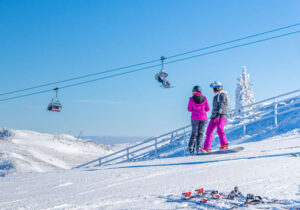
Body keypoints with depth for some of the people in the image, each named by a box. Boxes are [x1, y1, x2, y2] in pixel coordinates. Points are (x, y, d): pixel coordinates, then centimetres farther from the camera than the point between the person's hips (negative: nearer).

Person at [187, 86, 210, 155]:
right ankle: (199, 146, -3)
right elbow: (207, 109, 3)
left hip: (195, 118, -1)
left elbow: (189, 109, -2)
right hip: (203, 118, 1)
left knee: (194, 133, 11)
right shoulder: (204, 98, -2)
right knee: (201, 133, 10)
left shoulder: (192, 99, -7)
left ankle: (191, 147, 3)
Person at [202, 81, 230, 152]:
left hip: (221, 115, -8)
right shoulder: (216, 96, 22)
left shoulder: (223, 95, -5)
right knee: (209, 132, 2)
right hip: (214, 116, 9)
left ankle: (224, 145, -27)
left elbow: (222, 106, -16)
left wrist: (218, 115, -25)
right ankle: (207, 148, 5)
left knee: (219, 129, -29)